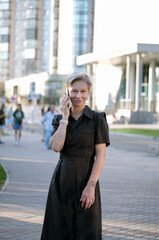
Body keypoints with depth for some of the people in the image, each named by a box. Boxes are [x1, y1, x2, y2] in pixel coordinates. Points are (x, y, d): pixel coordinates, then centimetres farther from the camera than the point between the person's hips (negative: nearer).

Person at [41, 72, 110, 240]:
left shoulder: (97, 119, -3)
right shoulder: (59, 119, 9)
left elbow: (100, 155, -8)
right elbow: (56, 146, -9)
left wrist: (91, 185, -16)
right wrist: (65, 117, -6)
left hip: (85, 178, -4)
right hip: (62, 180, 4)